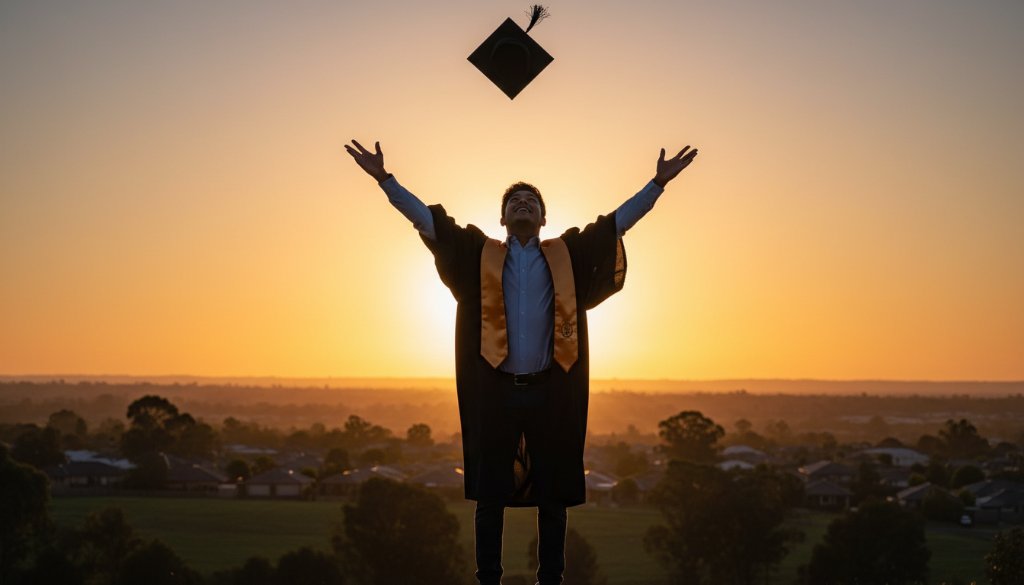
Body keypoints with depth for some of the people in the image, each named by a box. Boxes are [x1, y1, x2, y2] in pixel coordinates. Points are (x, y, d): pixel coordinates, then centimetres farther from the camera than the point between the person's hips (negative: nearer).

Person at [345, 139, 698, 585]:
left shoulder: (567, 256, 10)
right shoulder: (480, 255, 8)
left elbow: (619, 219, 9)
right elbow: (425, 217, 4)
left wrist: (658, 183, 2)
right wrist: (385, 178, -2)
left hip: (551, 392, 1)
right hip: (495, 391, 0)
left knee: (552, 495, 5)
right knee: (490, 495, 4)